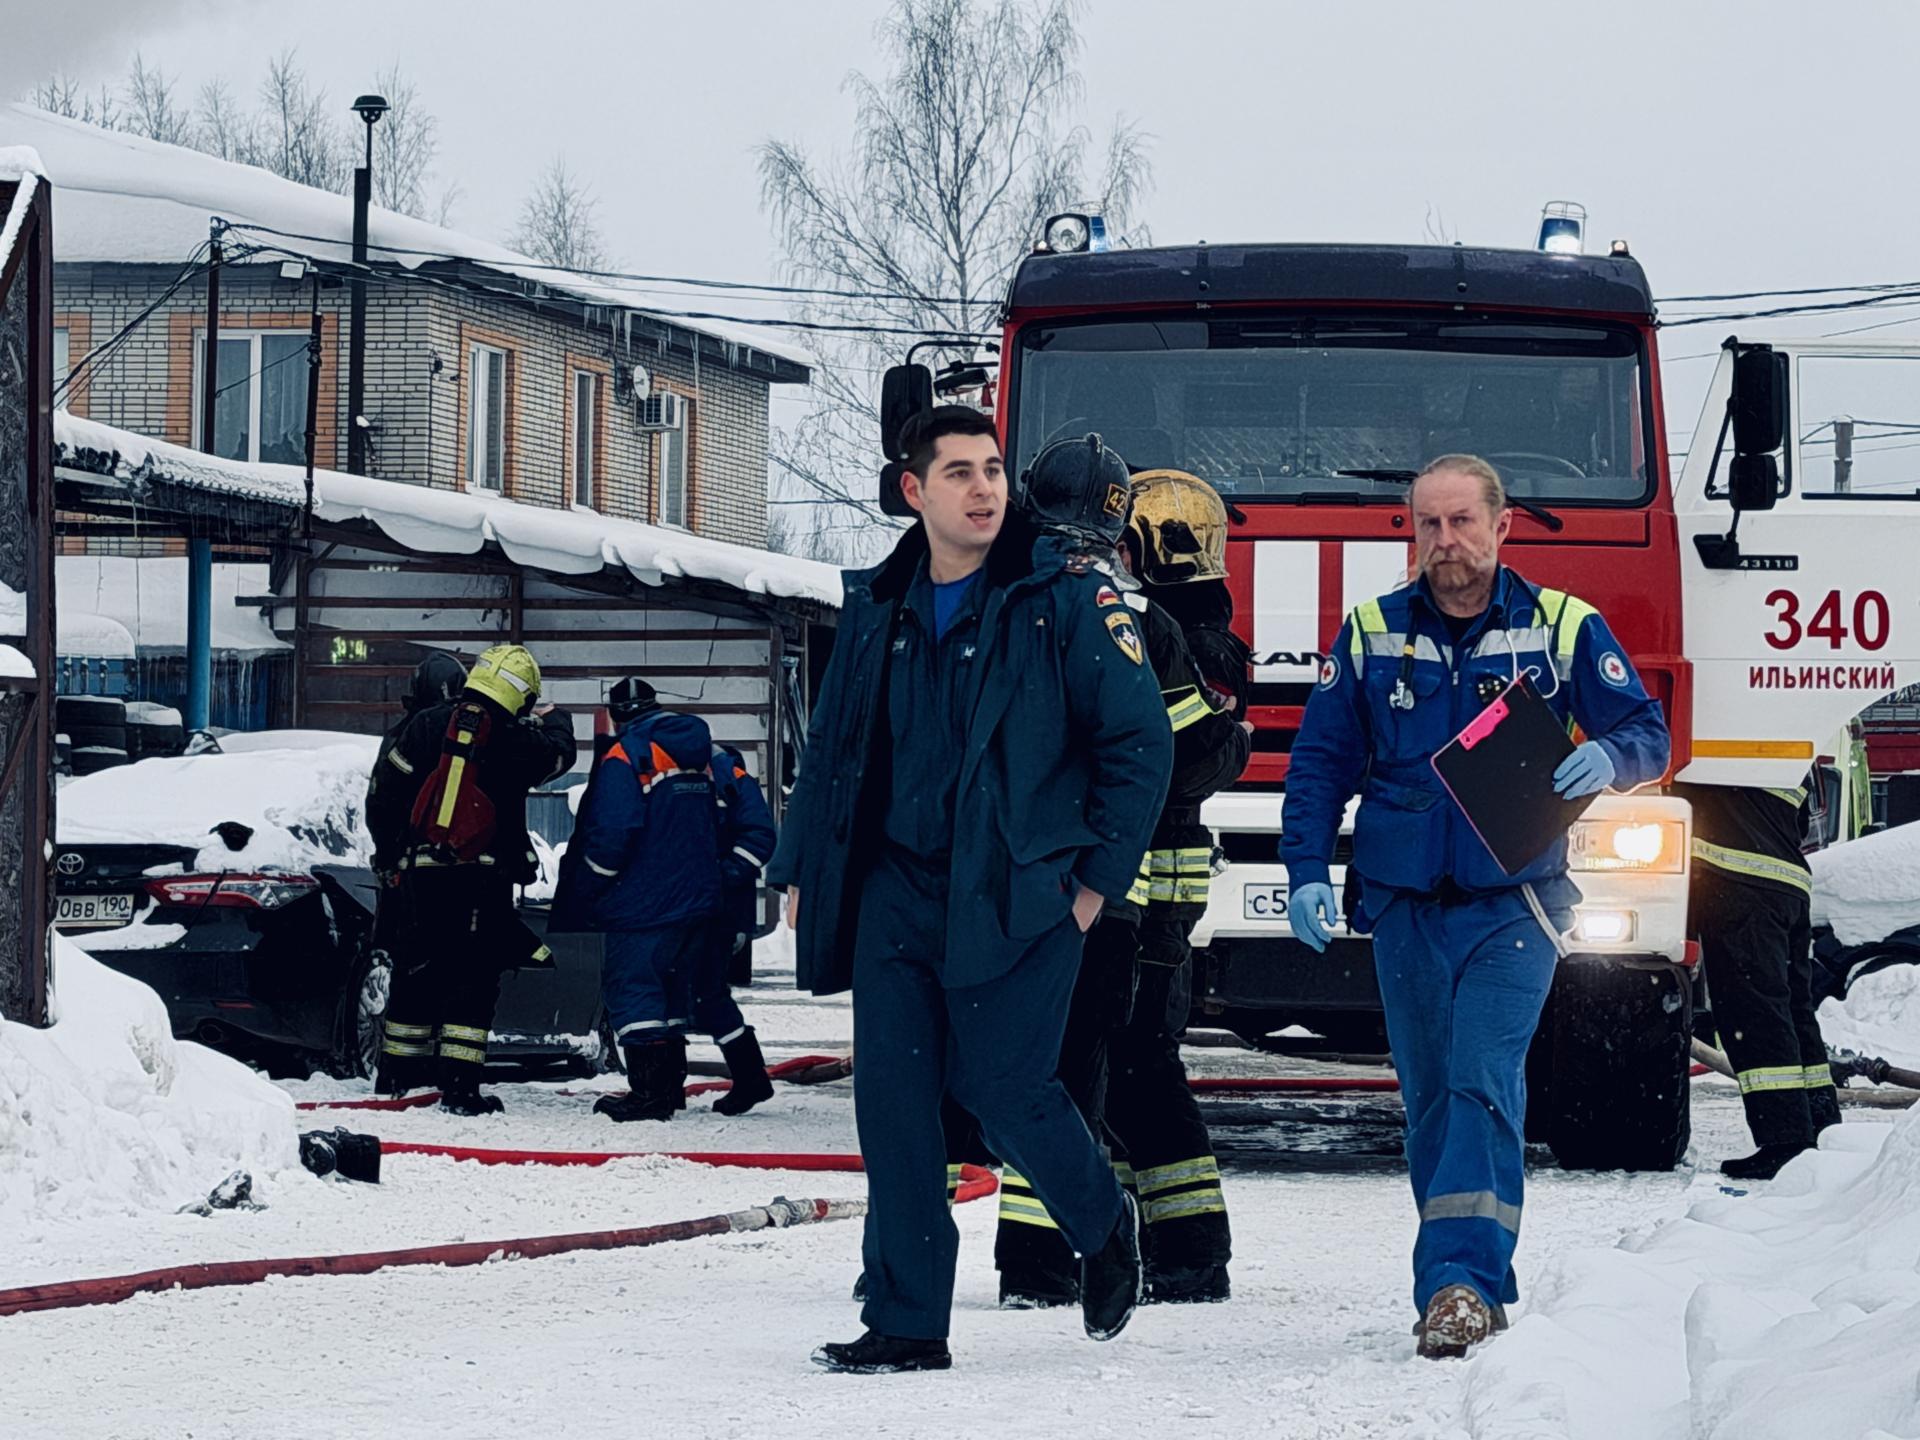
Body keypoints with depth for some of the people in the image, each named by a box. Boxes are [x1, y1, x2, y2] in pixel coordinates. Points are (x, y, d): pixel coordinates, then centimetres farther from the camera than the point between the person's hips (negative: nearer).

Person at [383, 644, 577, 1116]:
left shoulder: (428, 723, 2)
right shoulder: (514, 739, -7)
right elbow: (559, 754, 14)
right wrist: (553, 719, 34)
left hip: (421, 870, 4)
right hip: (482, 878, -4)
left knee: (417, 970, 15)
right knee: (474, 979, 0)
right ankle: (459, 1087, -6)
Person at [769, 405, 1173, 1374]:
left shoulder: (1064, 598, -4)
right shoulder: (876, 609, 11)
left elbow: (1139, 740, -3)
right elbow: (831, 749, 20)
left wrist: (1097, 876, -5)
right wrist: (801, 873, 14)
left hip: (1013, 892, -4)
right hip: (895, 887, 5)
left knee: (1003, 1087, -6)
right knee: (892, 1098, -2)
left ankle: (1103, 1228, 25)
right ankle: (905, 1323, 3)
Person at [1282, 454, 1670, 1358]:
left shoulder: (1563, 630, 3)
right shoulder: (1370, 635, 9)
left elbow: (1646, 735, 4)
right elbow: (1320, 761, 11)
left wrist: (1607, 758, -19)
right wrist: (1306, 871, 0)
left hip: (1512, 903, -3)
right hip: (1403, 906, 3)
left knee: (1483, 1082, -17)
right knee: (1430, 1099, 6)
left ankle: (1464, 1280, -24)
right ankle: (1464, 1293, 15)